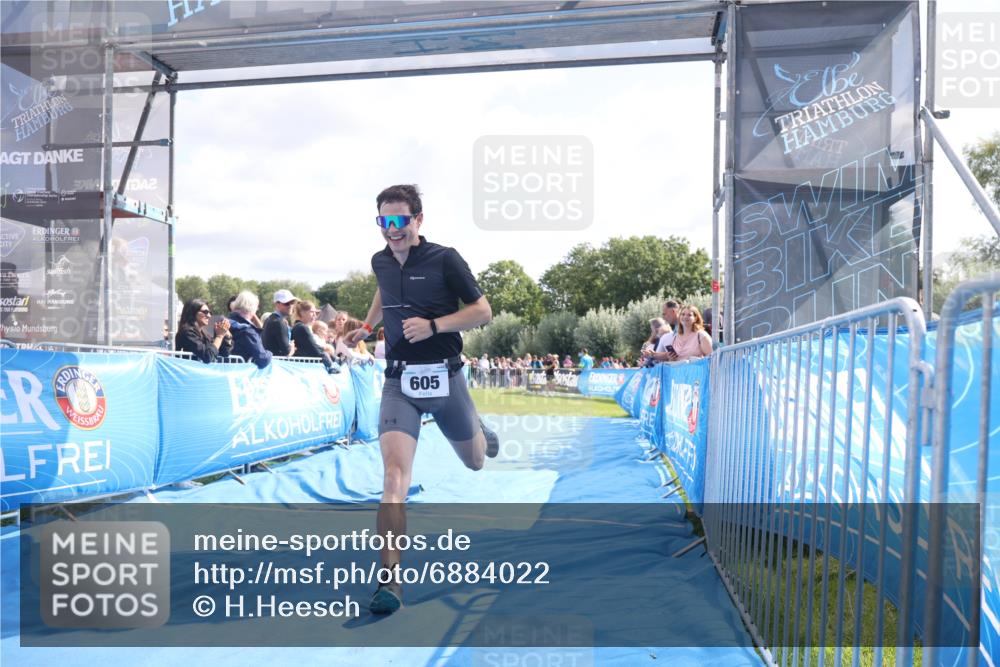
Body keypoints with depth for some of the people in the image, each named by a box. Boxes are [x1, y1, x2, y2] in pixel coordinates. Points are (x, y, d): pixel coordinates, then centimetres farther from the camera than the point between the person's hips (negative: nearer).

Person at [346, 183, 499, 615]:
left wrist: (433, 325, -20)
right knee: (394, 474, -16)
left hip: (444, 378, -2)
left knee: (475, 462, 19)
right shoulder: (380, 261, 5)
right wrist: (368, 325, 26)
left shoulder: (444, 259, -9)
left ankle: (478, 431, 56)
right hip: (399, 381, 2)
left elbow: (483, 311, -9)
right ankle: (390, 580, -12)